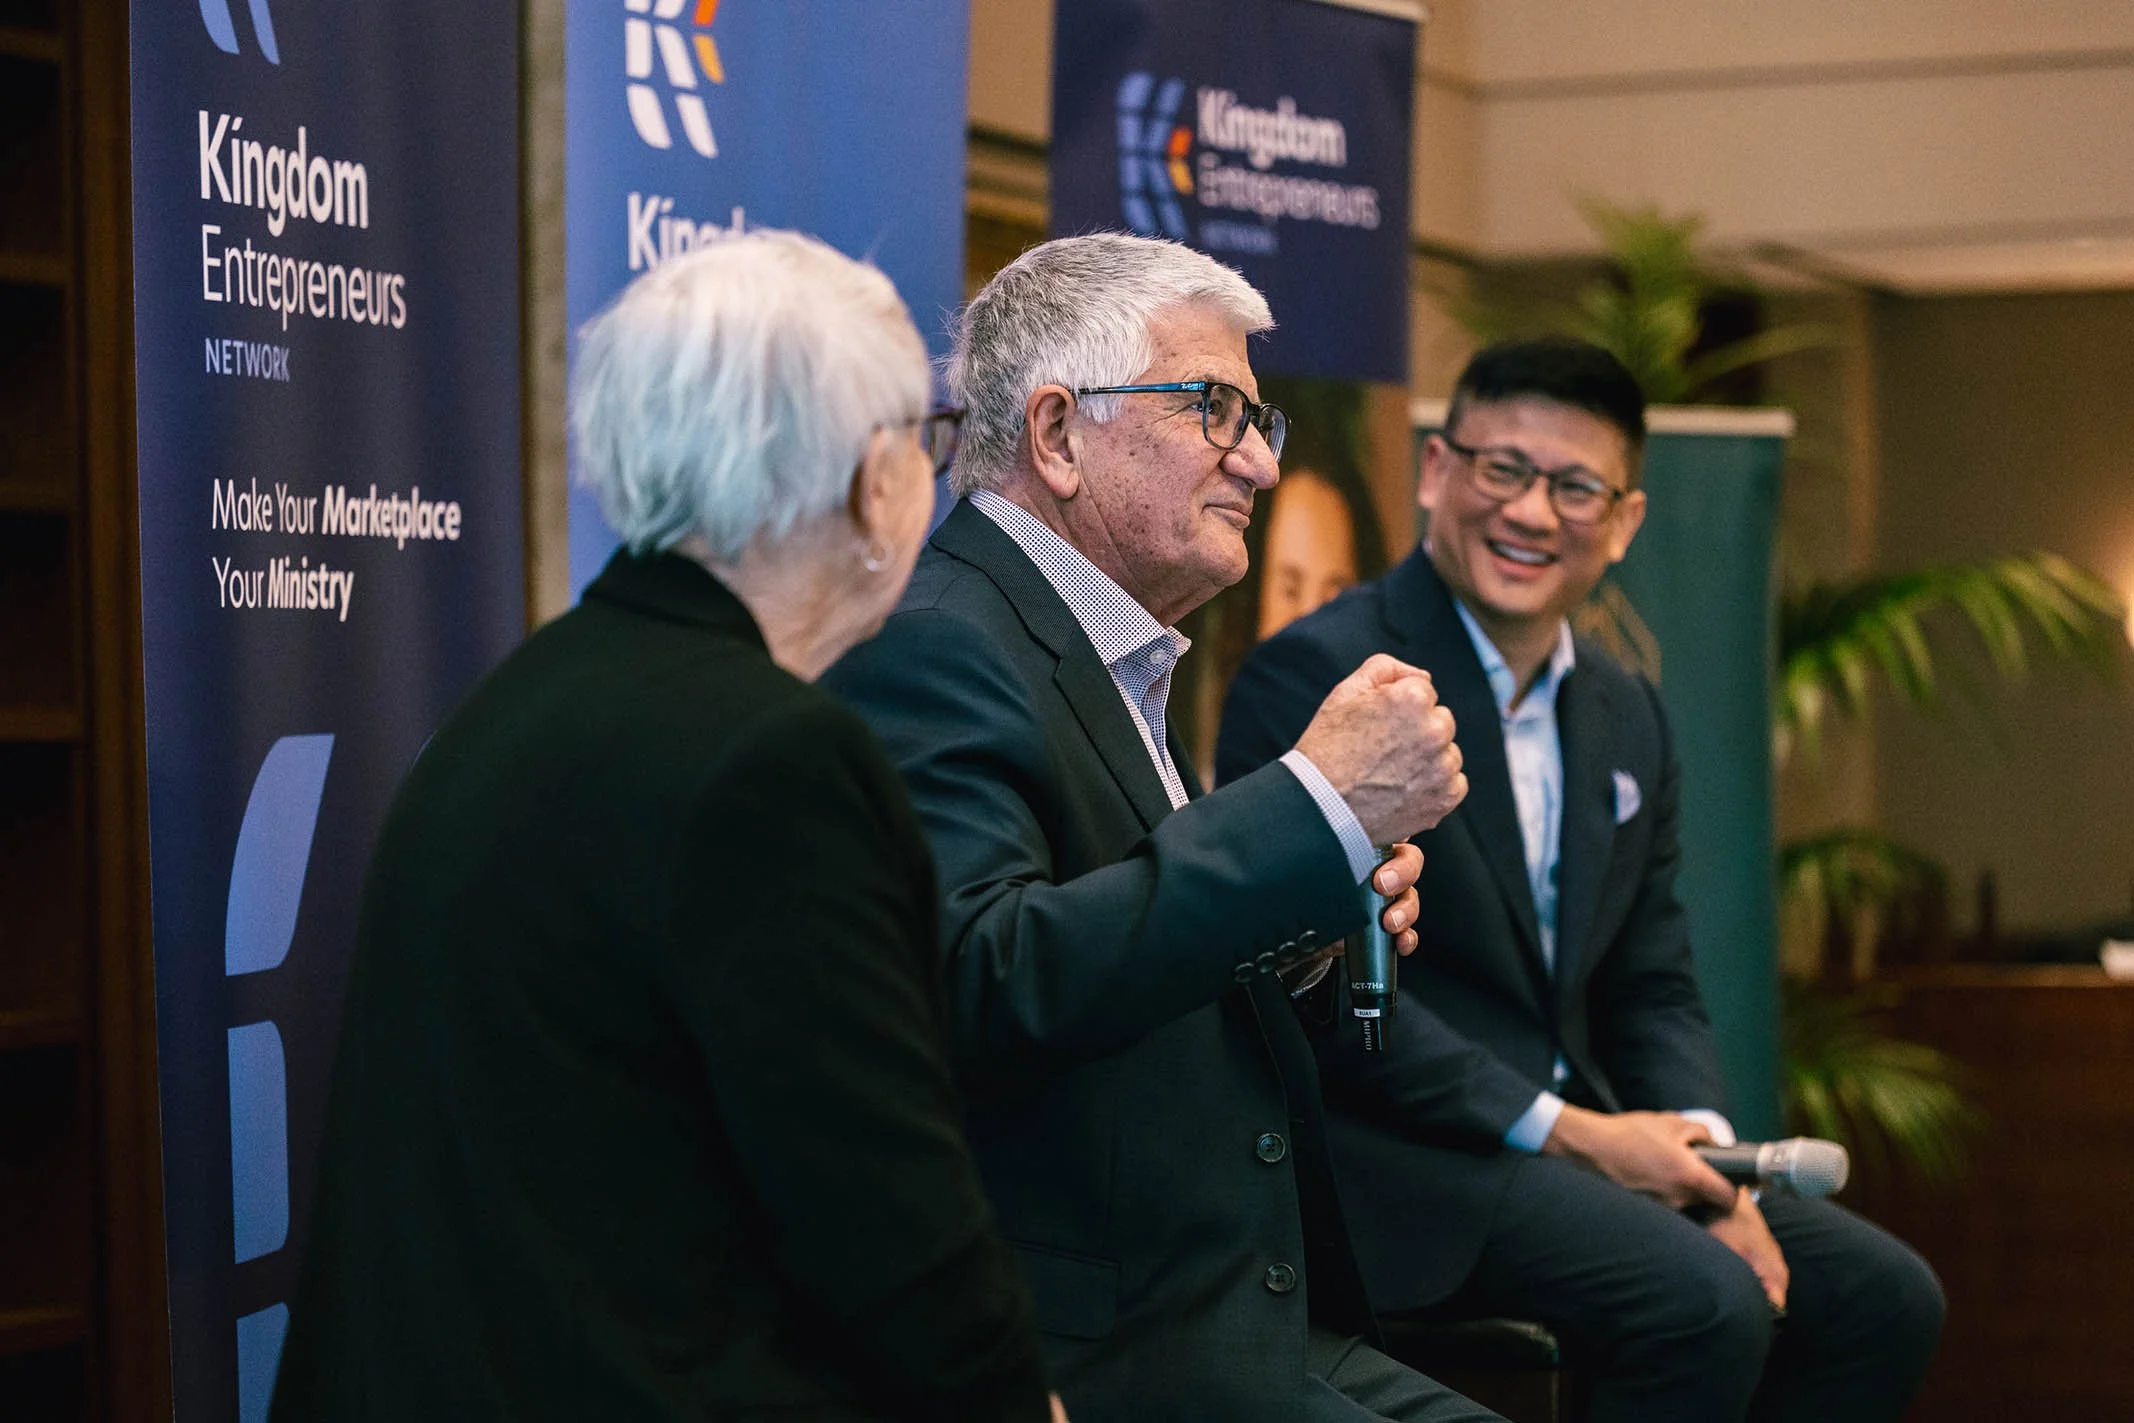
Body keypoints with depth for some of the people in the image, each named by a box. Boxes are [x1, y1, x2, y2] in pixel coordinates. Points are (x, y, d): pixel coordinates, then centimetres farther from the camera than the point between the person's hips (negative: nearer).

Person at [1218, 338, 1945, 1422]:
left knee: (1881, 1296, -2)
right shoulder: (1316, 675, -11)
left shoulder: (1628, 720, 15)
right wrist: (1560, 1129, -17)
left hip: (1577, 1139, 8)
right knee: (1706, 1308, -26)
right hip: (1388, 1148, -8)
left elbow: (1652, 988, 16)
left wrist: (1701, 1154, -6)